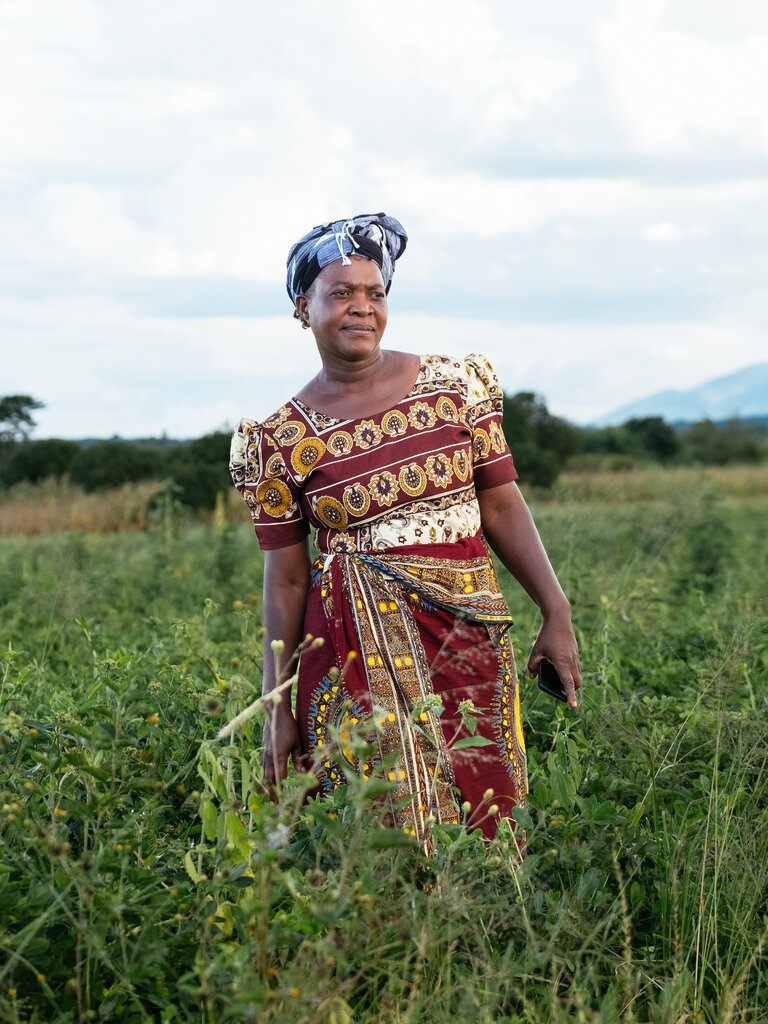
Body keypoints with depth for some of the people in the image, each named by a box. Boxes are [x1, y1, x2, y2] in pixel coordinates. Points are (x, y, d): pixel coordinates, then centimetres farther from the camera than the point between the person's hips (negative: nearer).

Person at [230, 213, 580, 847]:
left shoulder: (454, 385, 4)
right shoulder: (284, 438, 0)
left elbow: (502, 506, 6)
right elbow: (285, 580, 3)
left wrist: (557, 614, 0)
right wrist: (278, 710, 1)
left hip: (469, 635, 2)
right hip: (355, 647, -1)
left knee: (481, 824, 2)